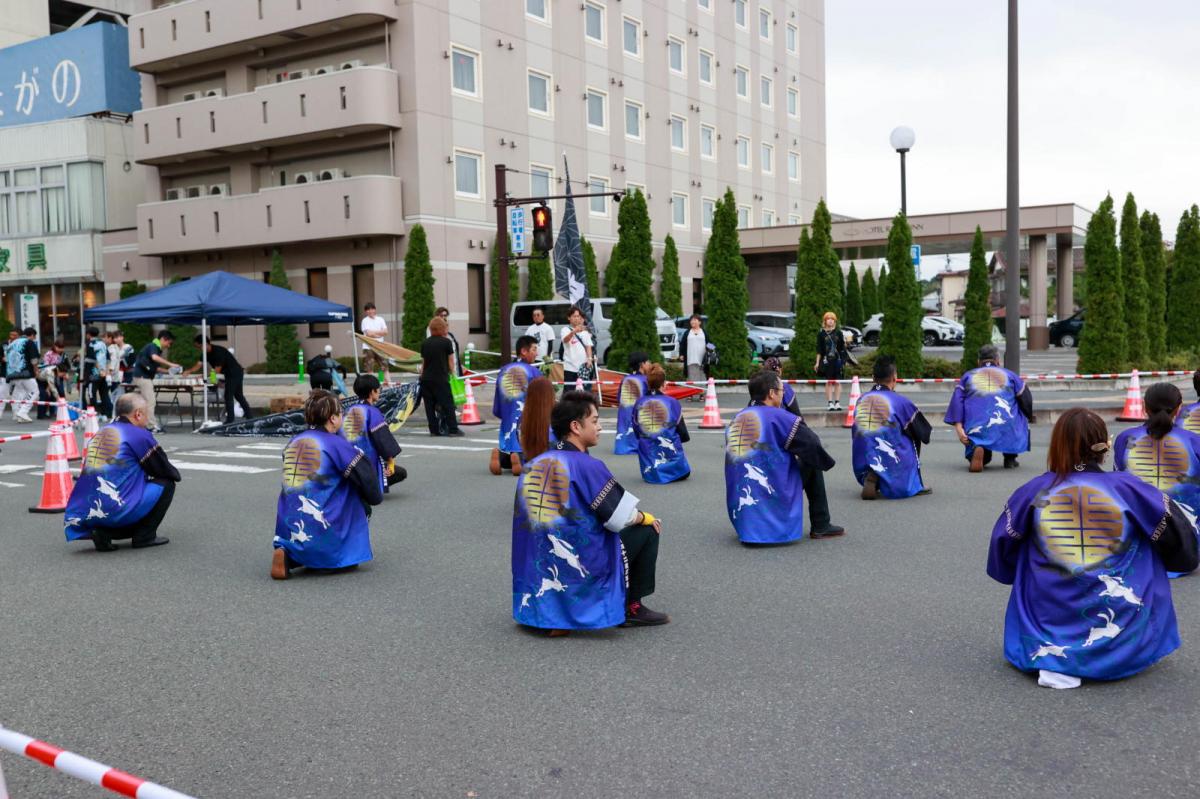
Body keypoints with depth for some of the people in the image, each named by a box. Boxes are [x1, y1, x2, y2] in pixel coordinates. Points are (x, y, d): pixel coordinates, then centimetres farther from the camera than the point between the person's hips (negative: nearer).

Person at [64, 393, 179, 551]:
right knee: (166, 483, 10)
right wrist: (176, 475, 28)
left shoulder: (102, 432, 18)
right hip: (118, 511, -8)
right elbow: (165, 470, 5)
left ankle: (104, 532, 9)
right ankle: (145, 536, 6)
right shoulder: (140, 435, -4)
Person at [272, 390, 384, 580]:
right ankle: (349, 555, 15)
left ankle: (288, 556, 6)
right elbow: (367, 476, -6)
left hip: (287, 533, 6)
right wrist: (375, 497, 16)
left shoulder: (292, 443, 10)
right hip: (323, 534, -5)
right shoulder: (337, 444, -8)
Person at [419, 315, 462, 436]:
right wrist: (452, 374, 12)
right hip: (441, 379, -4)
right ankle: (453, 429, -1)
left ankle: (434, 429, 7)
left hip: (426, 378, 4)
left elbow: (423, 362, 12)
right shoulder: (446, 342, -4)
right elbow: (451, 362, -1)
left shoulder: (425, 343, 8)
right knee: (447, 404, 0)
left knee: (430, 405, 8)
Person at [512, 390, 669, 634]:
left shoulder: (533, 465, 5)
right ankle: (632, 607, 16)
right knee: (648, 530, 11)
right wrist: (644, 517, 10)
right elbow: (620, 518, -12)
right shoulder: (589, 466, -16)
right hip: (584, 566, -7)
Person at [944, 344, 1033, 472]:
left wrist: (958, 428, -4)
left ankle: (977, 449, -16)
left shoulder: (967, 376, 20)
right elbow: (1026, 400, 20)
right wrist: (1028, 417, 41)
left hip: (976, 427, 1)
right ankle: (1010, 458, 23)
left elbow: (956, 401, 5)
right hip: (1007, 427, -1)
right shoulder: (1009, 375, 20)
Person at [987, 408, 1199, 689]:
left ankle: (1053, 658, 6)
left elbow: (1002, 565, 4)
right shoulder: (1129, 489, -7)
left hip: (1047, 627, 1)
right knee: (1152, 550, 21)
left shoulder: (1034, 492, -6)